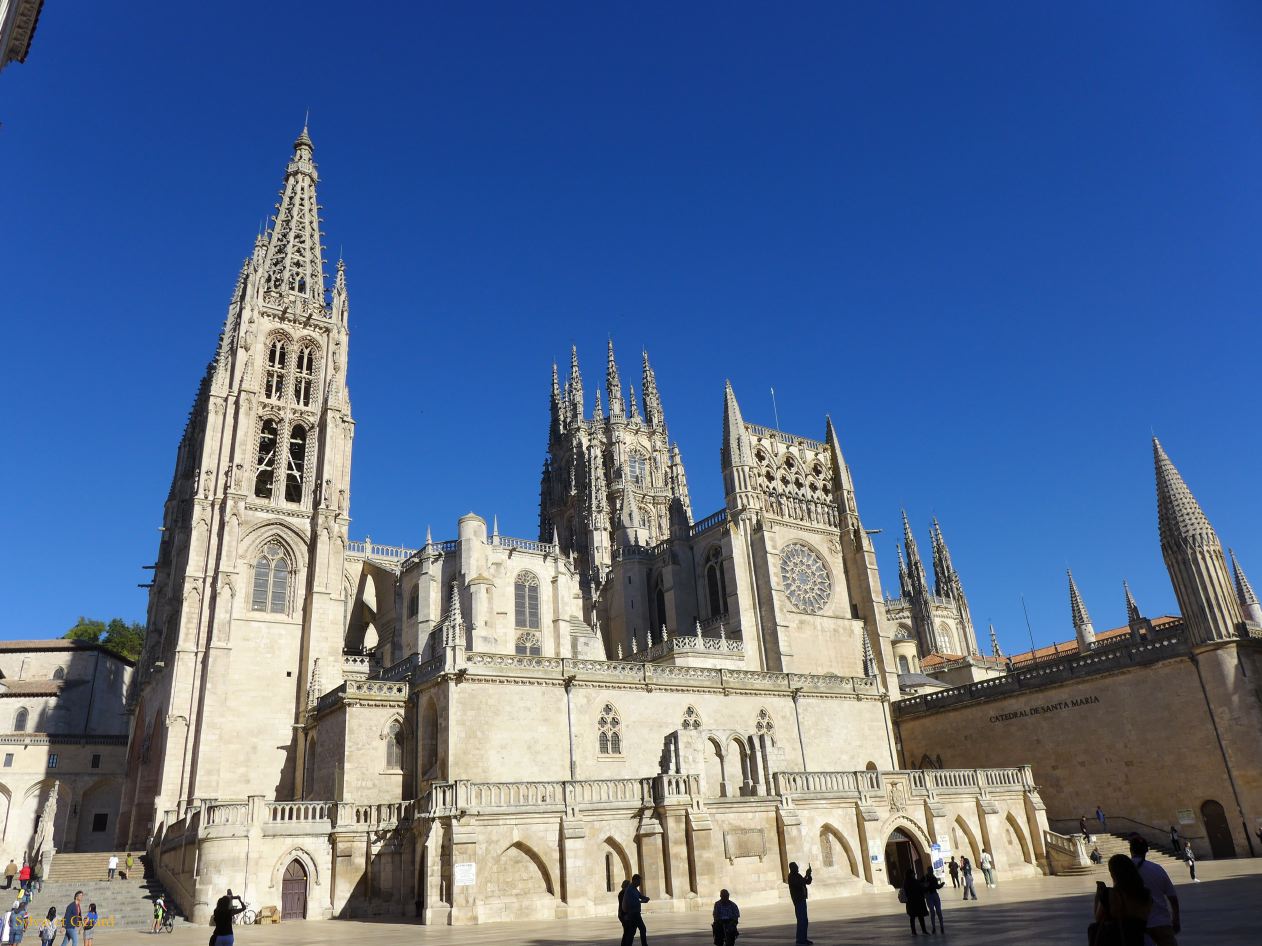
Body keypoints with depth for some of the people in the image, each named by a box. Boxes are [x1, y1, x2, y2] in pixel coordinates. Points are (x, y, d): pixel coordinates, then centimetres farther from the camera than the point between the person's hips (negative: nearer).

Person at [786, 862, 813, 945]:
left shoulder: (798, 875, 15)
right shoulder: (791, 877, -13)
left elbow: (808, 882, 16)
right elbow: (800, 884, -26)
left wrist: (809, 874, 0)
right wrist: (806, 875, -20)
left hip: (802, 900, 9)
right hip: (798, 901, -9)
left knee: (803, 920, 12)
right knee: (801, 920, -11)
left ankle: (803, 939, 18)